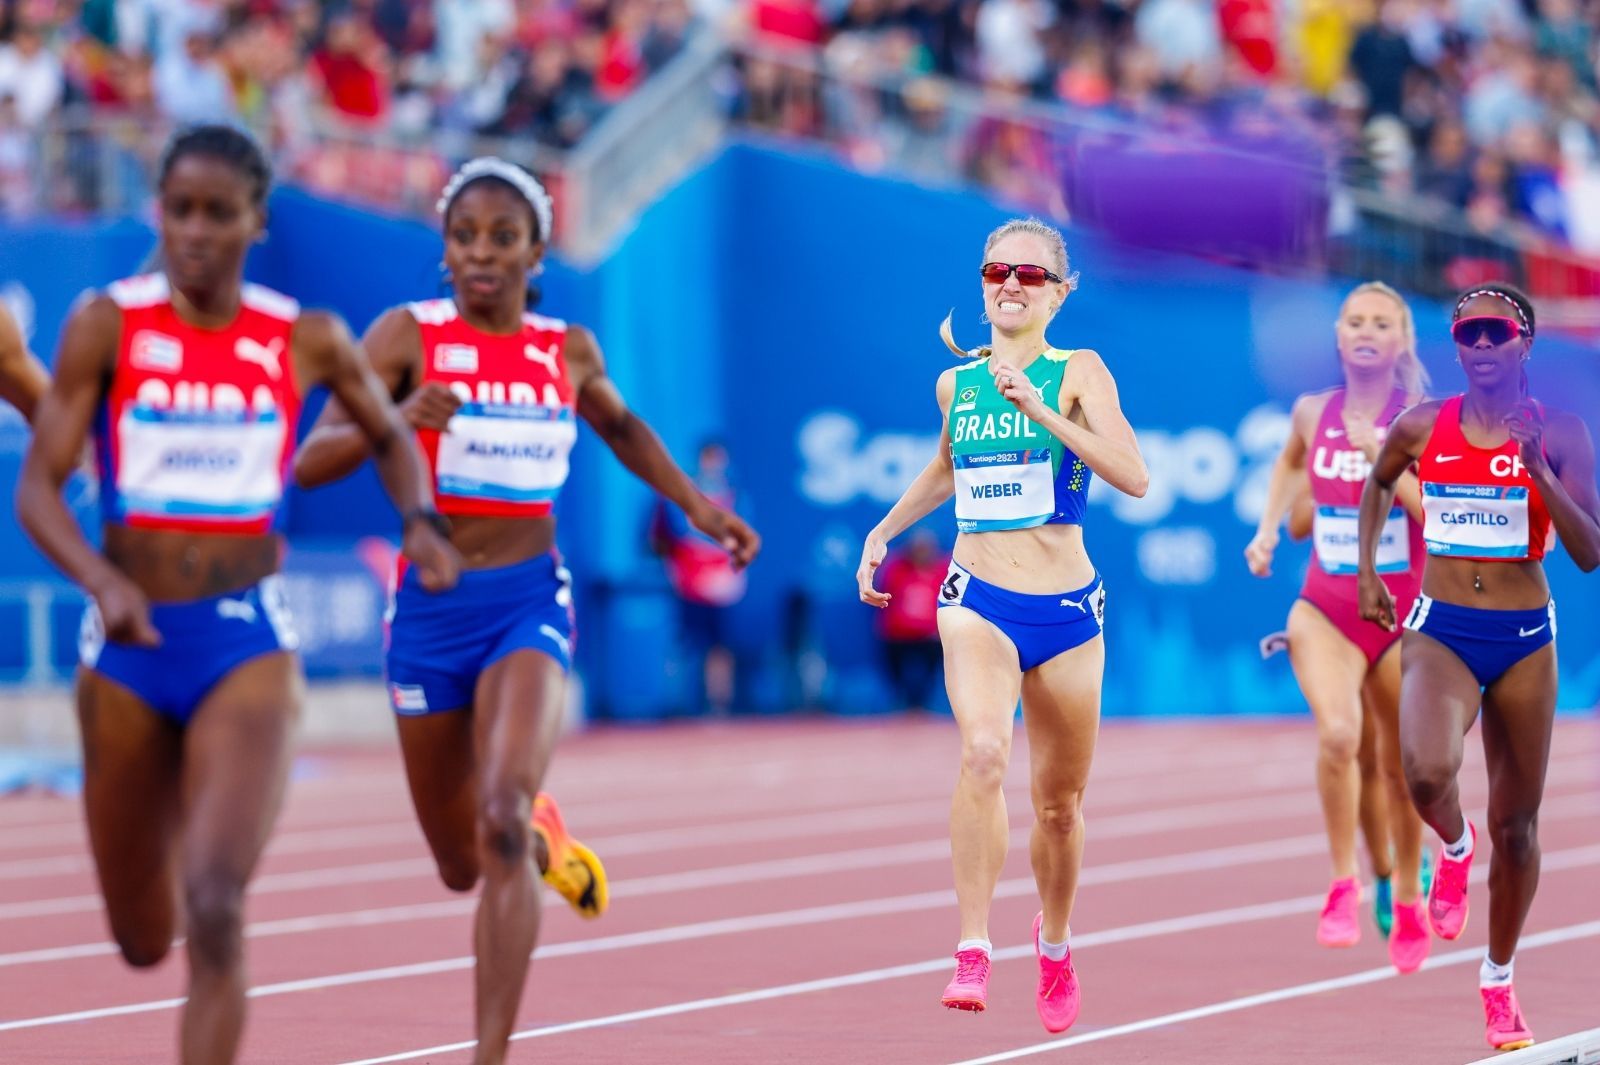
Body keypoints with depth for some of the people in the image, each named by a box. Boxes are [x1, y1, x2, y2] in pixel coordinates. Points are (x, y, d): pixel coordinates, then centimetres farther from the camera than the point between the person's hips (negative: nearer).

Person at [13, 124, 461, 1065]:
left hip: (246, 638, -1)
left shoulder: (308, 342, 0)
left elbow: (391, 436, 19)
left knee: (214, 914, -20)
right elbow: (39, 484, -8)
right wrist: (103, 581, -26)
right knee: (143, 938, 15)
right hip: (130, 643, 1)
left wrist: (420, 517, -1)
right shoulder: (106, 326, -4)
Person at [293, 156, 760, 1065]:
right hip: (430, 606, 1)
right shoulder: (410, 334, -5)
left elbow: (621, 427, 27)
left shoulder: (568, 350, 4)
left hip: (530, 602, -1)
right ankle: (543, 836, 52)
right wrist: (396, 419, -30)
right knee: (460, 866, 15)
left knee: (500, 823, -25)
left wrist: (696, 504, 18)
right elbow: (312, 461, -12)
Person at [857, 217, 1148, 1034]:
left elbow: (1134, 477, -19)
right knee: (984, 752, -28)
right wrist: (885, 531, 23)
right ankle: (973, 950, -29)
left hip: (1066, 608, -1)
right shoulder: (956, 383, 6)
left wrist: (1039, 410, -24)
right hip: (978, 601, 1)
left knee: (1059, 803, 13)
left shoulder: (1078, 373, -4)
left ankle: (1053, 940, 41)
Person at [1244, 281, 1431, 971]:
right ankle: (1345, 885, -11)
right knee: (1339, 734, -26)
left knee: (1400, 766, 12)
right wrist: (1268, 528, 12)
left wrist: (1380, 455, -26)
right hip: (1325, 611, 1)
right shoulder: (1312, 412, 0)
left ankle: (1409, 901, 36)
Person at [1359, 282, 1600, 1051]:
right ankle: (1453, 847, 7)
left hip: (1524, 639, 0)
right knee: (1427, 772, -30)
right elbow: (1379, 484, 23)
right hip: (1440, 631, 0)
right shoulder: (1422, 429, 0)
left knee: (1515, 827, 8)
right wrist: (1367, 570, 14)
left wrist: (1537, 470, -22)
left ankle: (1499, 980, 29)